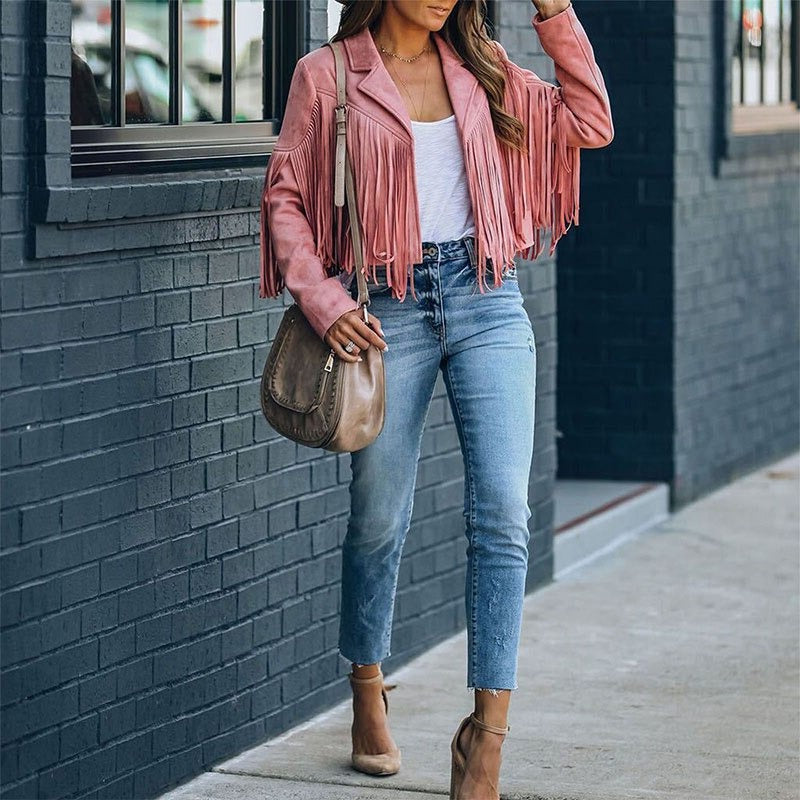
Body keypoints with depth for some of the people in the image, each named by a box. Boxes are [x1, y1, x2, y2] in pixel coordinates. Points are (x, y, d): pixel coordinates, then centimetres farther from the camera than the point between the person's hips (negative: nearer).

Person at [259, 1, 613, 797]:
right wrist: (322, 299, -11)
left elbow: (590, 123, 11)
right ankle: (367, 694, 33)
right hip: (387, 307, -2)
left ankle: (487, 730, -8)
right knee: (380, 518, 8)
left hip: (486, 297, 2)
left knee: (501, 510, -11)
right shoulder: (326, 75, 0)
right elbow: (285, 195, 1)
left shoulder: (476, 68, 10)